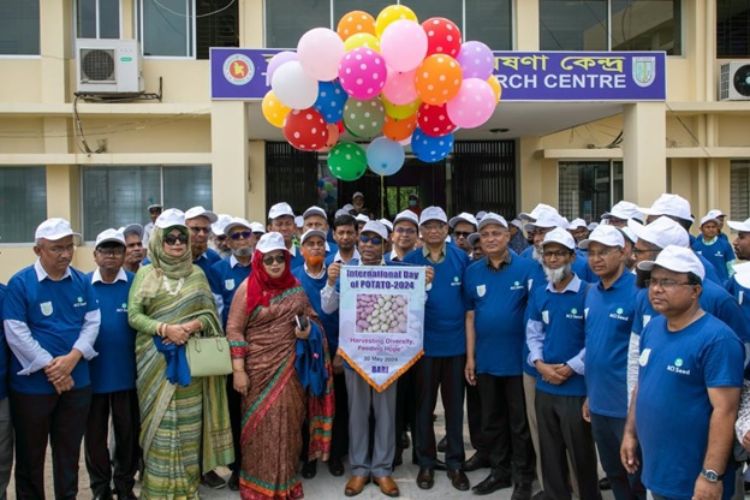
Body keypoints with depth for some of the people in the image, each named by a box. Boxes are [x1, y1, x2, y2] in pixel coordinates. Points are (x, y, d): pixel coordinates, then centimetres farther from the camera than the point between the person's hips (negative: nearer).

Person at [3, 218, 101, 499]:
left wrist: (72, 357, -15)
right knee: (30, 452, 12)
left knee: (69, 450, 16)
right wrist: (50, 367, -16)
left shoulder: (82, 282, 2)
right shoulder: (20, 283, -10)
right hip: (32, 383, -3)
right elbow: (16, 333, -13)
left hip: (77, 380, 3)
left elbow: (92, 322, 0)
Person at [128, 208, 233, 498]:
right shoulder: (145, 273, 4)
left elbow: (210, 313, 7)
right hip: (156, 359, -1)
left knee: (188, 423, 4)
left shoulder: (197, 273, 8)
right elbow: (133, 315, -2)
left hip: (191, 358, 1)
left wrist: (194, 325, -13)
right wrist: (164, 328, -17)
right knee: (160, 423, 1)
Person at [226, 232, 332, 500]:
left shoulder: (295, 287, 5)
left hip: (289, 366, 3)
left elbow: (311, 317, 15)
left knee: (288, 422, 8)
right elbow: (234, 330, -7)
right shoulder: (248, 288, -6)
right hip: (259, 368, -3)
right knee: (260, 423, 4)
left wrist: (308, 329, -9)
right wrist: (238, 370, -12)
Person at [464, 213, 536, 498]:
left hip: (519, 358, -4)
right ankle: (499, 470, 33)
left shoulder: (527, 268, -9)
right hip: (486, 360, 4)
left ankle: (523, 477, 25)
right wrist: (470, 357, 4)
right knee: (491, 420, 16)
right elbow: (470, 316, 5)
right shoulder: (473, 272, 3)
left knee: (520, 422, 9)